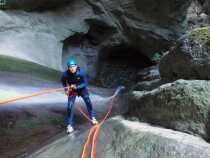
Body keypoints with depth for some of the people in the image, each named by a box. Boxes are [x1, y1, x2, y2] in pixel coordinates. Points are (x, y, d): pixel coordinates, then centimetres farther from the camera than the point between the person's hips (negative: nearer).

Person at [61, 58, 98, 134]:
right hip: (72, 90, 0)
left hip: (82, 88, 0)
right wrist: (66, 88, -13)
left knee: (88, 102, -5)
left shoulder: (81, 72, -30)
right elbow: (63, 81, -2)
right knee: (70, 106, -9)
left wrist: (76, 87, -34)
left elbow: (85, 83, -22)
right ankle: (69, 125, 3)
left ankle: (92, 118, 20)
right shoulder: (65, 74, -27)